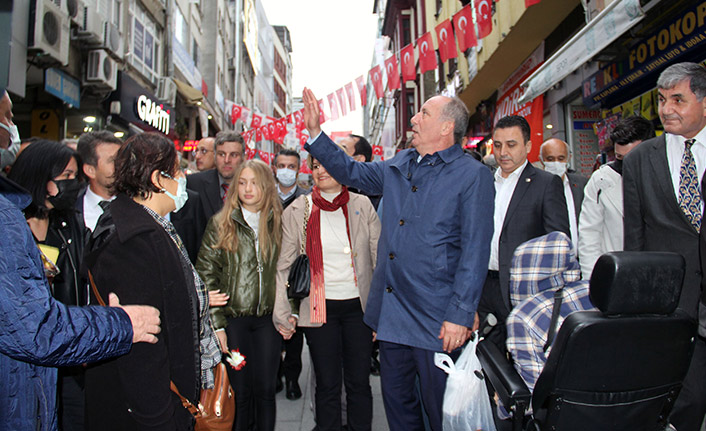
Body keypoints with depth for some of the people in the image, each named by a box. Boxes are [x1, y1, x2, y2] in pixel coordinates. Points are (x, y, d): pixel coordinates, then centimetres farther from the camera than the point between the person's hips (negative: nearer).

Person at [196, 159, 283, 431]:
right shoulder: (220, 224, 0)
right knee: (240, 392, 5)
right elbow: (206, 276, -3)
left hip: (268, 318, 2)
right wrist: (216, 323, -9)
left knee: (266, 390, 7)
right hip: (233, 318, -1)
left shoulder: (278, 223, 6)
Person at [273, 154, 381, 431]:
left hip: (359, 305, 1)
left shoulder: (362, 205, 2)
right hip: (320, 307, 0)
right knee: (327, 385, 8)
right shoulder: (297, 210, 1)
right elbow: (284, 265, 4)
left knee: (359, 382, 10)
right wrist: (282, 313, -1)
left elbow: (380, 258, 4)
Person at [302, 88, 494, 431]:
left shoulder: (473, 175, -9)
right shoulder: (398, 166, 9)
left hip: (435, 318, -6)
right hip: (392, 311, 6)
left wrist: (460, 315, -15)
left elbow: (475, 251, -12)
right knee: (396, 398, 19)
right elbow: (352, 173, 22)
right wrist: (315, 131, 15)